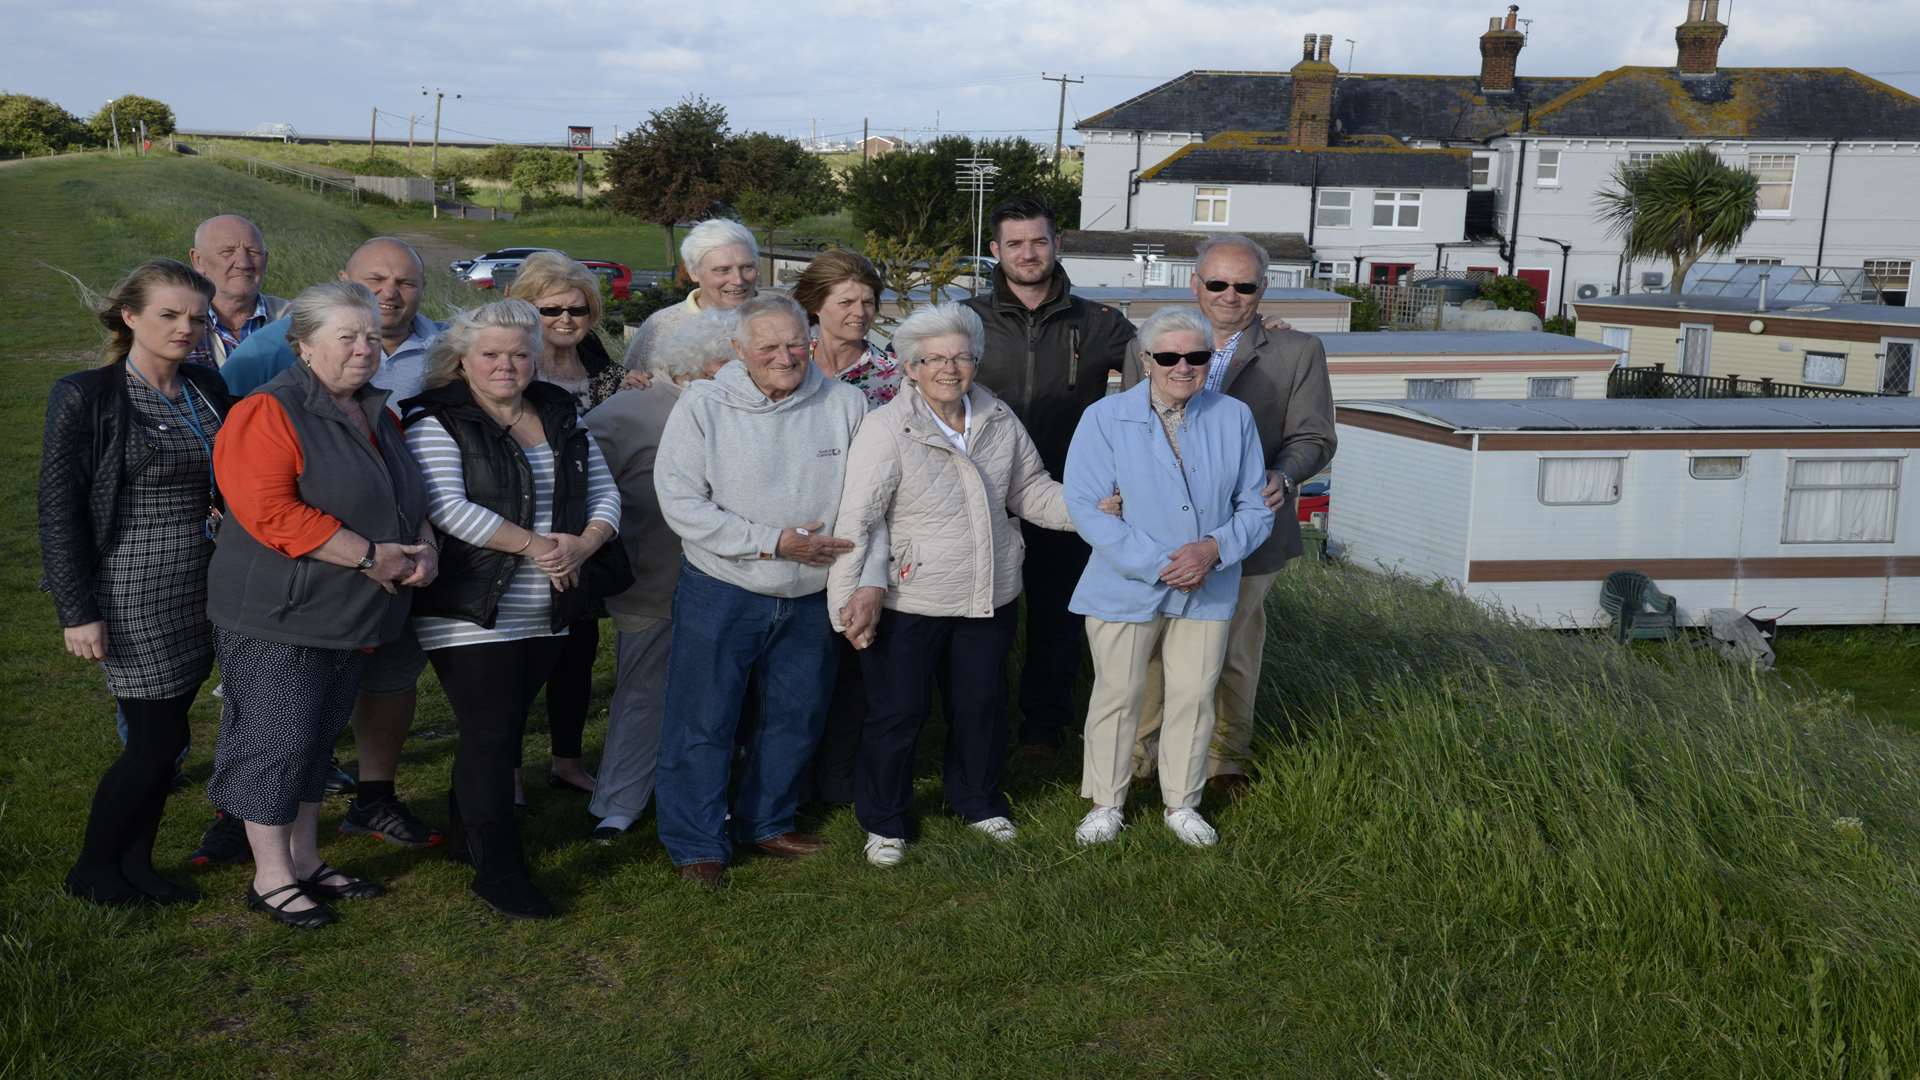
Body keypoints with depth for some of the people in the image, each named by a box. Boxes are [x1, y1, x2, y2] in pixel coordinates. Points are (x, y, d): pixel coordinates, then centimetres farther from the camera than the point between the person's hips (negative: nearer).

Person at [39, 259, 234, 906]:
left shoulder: (207, 389, 6)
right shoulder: (86, 397, -10)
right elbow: (58, 509, -10)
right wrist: (77, 611, -13)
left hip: (199, 591, 6)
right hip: (132, 595, -5)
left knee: (164, 737, 12)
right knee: (156, 739, -2)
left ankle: (135, 864, 28)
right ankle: (91, 871, 19)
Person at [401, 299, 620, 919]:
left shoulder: (560, 415, 11)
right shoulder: (437, 421, -7)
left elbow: (603, 491, 10)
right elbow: (447, 508, -20)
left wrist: (584, 544, -10)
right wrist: (535, 546, -18)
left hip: (548, 613, 6)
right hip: (471, 612, -6)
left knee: (505, 728, 15)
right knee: (491, 736, -4)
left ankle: (467, 831, 34)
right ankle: (498, 872, 5)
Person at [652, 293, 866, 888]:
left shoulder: (845, 403, -2)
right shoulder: (703, 405, -10)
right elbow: (680, 501, -15)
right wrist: (772, 543, -20)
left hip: (811, 598, 3)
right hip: (721, 594, -3)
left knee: (796, 718, 17)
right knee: (703, 722, 4)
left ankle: (767, 822, 38)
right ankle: (696, 844, 22)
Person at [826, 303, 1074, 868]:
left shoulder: (999, 419, 3)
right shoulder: (885, 428, -14)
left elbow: (1031, 491, 13)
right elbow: (856, 520, -18)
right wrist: (851, 597, -25)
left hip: (990, 596, 5)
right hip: (908, 603, -5)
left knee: (982, 704, 18)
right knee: (898, 712, 5)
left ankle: (978, 799, 42)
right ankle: (883, 820, 26)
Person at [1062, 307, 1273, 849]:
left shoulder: (1234, 418, 0)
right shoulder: (1105, 419, -8)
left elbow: (1256, 507, 4)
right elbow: (1085, 506, -14)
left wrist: (1214, 548, -17)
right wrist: (1156, 563, -21)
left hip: (1207, 589, 2)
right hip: (1126, 587, -2)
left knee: (1194, 696, 10)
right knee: (1118, 695, 7)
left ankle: (1182, 804, 29)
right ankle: (1105, 804, 24)